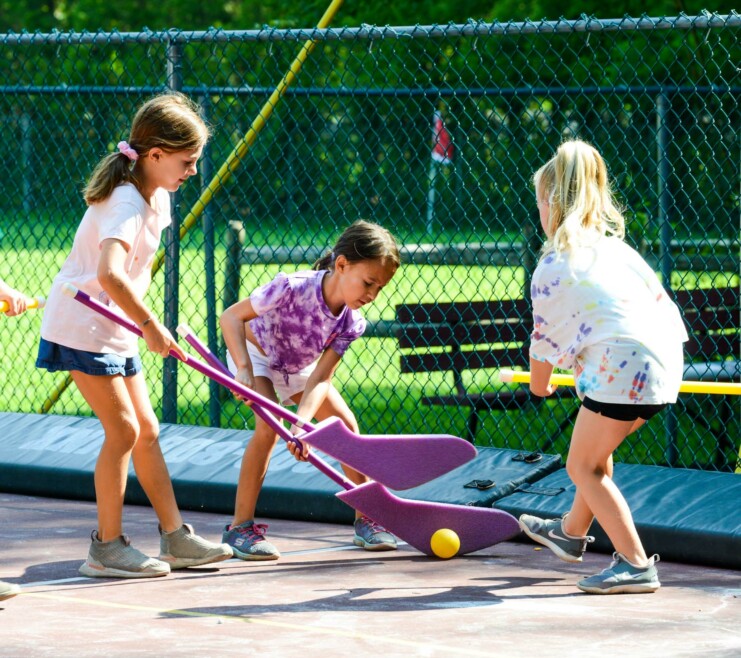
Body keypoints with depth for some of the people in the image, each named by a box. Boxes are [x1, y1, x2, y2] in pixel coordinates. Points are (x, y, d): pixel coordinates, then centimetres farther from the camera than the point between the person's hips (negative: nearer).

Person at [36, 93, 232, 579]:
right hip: (82, 325, -9)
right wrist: (150, 324, -31)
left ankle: (176, 537, 13)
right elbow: (110, 275, -39)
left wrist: (144, 323, 13)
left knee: (147, 430, 9)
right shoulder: (126, 203, -24)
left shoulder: (157, 195, 7)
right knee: (123, 430, -11)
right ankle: (108, 547, -4)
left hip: (116, 331, 9)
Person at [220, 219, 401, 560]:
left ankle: (365, 521, 11)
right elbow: (231, 317, -32)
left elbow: (320, 379, -25)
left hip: (298, 367, 6)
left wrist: (301, 423, -41)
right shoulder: (292, 288, -38)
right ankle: (240, 528, -18)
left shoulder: (349, 323, -23)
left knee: (347, 425, -3)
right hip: (256, 353, -5)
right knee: (269, 427, -26)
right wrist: (244, 368, -43)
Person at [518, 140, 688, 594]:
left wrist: (539, 384, 27)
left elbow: (544, 340, 8)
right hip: (664, 361, 8)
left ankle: (637, 564, -8)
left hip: (622, 369, -8)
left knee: (583, 467, 2)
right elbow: (659, 298, 17)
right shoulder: (616, 247, 18)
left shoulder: (551, 269, 0)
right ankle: (572, 532, 47)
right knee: (596, 451, 28)